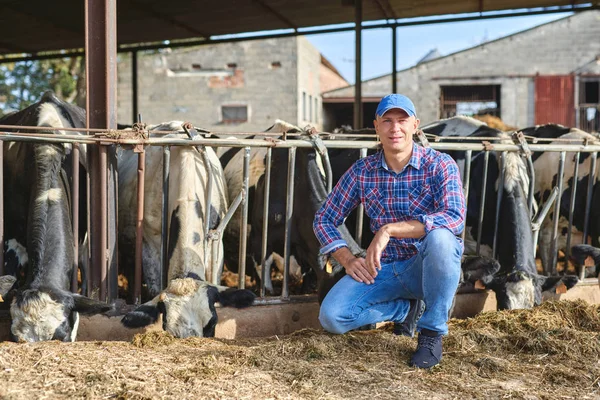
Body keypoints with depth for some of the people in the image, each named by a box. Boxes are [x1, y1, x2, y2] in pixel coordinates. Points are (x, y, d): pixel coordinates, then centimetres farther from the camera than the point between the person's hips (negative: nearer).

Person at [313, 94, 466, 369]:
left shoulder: (439, 165, -10)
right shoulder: (362, 171, 0)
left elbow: (455, 218, -28)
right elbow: (324, 220, 7)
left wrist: (390, 229, -34)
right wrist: (348, 260, -10)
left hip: (428, 267, -3)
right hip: (382, 269, 3)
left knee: (439, 236, -38)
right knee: (331, 317, -19)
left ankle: (432, 332, -17)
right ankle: (406, 308, 7)